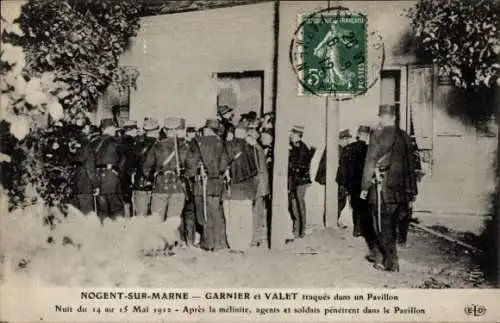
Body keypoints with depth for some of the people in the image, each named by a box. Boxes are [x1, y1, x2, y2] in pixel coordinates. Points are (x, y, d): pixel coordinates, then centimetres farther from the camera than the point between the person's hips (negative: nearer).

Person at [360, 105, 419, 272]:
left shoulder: (378, 135, -9)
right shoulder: (405, 136, 6)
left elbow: (370, 162, -9)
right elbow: (410, 164, 11)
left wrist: (365, 187, -3)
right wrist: (412, 190, 17)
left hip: (382, 188, -5)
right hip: (400, 189, 5)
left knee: (384, 227, 3)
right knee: (391, 226, 14)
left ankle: (392, 263, 5)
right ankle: (380, 259, 25)